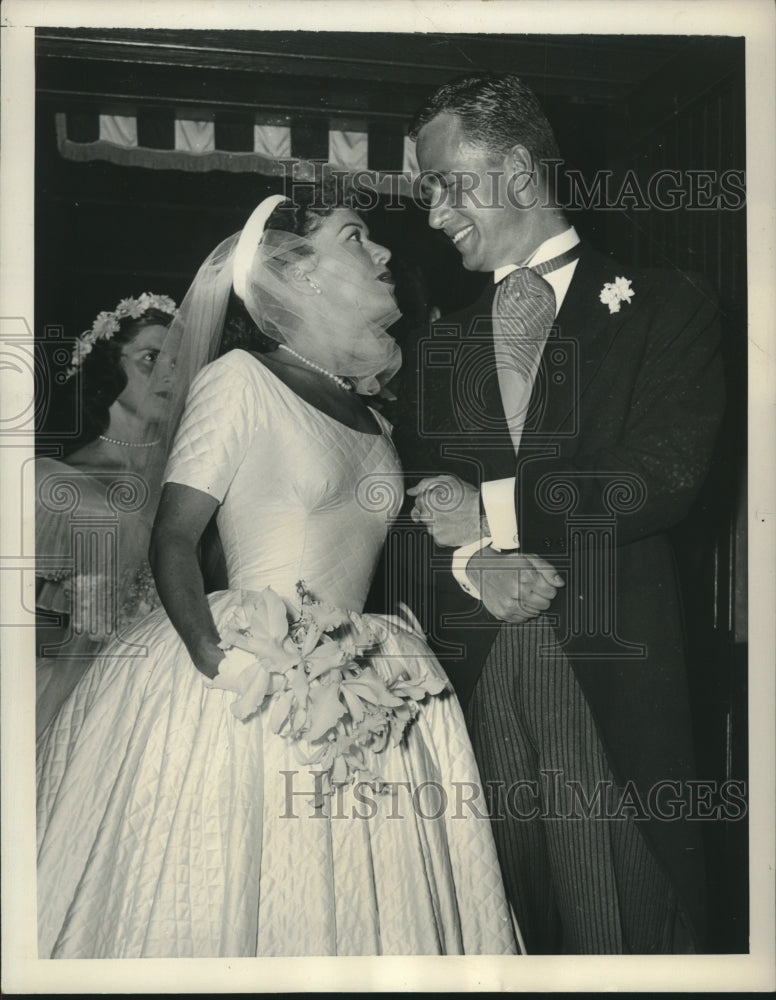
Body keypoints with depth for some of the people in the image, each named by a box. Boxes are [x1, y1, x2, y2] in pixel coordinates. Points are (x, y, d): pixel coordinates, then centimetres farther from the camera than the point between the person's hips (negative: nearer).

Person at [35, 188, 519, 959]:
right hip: (247, 684, -6)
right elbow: (172, 540, -11)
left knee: (343, 912, 10)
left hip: (355, 701, 6)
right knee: (213, 908, 1)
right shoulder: (241, 380, -6)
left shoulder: (373, 422, 15)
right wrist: (219, 665, -21)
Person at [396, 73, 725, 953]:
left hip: (609, 675, -3)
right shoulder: (436, 345, 17)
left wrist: (492, 509, -7)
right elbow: (413, 507, 11)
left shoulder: (664, 306, 4)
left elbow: (667, 478, -8)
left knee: (621, 922, 1)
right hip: (473, 673, 4)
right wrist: (476, 564, -10)